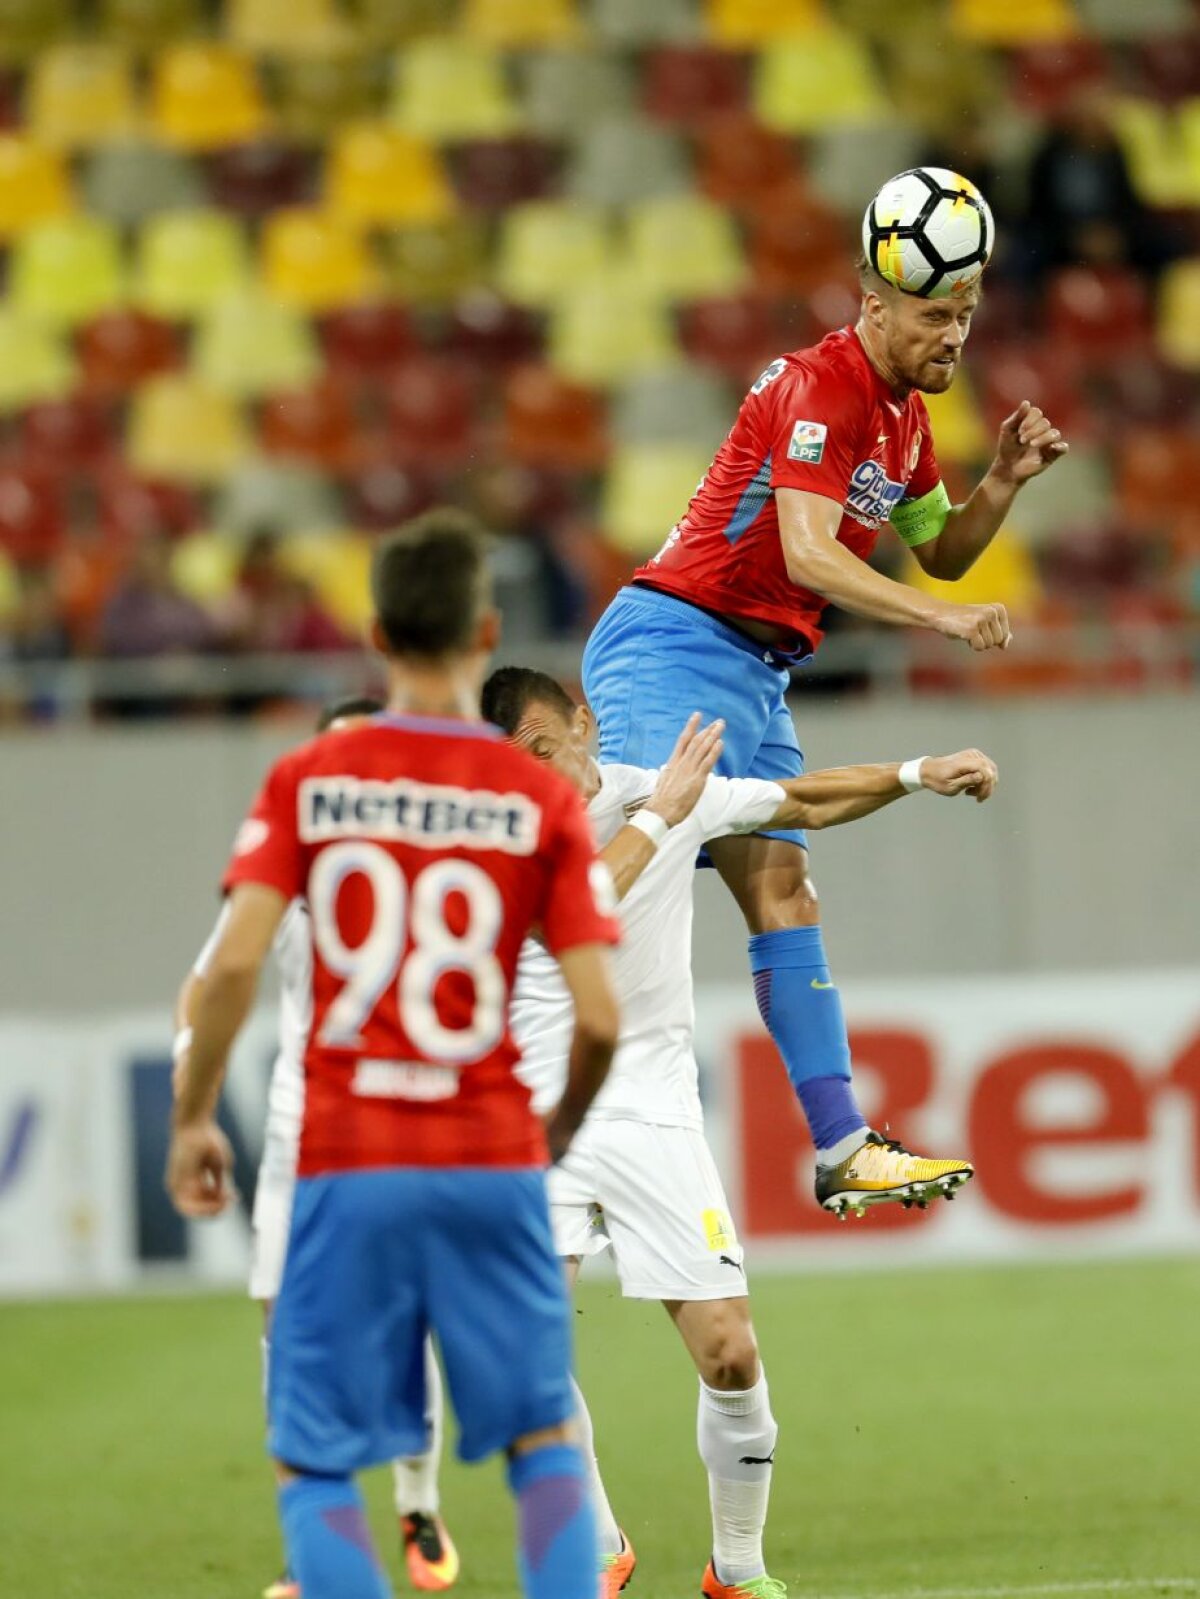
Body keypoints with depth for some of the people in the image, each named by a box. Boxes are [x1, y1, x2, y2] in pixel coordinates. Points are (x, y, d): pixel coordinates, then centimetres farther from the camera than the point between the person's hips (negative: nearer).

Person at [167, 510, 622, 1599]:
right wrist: (561, 1133, 14)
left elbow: (236, 959, -9)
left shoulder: (307, 783, 1)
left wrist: (193, 1118, 3)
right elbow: (599, 1017, -5)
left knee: (314, 1468, 6)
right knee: (546, 1439, 13)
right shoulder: (543, 801, 0)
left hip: (347, 1160, 0)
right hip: (493, 1161, 0)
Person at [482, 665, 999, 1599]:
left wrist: (917, 775, 9)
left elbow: (806, 804, 18)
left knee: (730, 1355, -6)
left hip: (654, 1115, 2)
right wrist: (658, 816, -22)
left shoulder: (675, 791, 2)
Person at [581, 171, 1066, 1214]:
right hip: (675, 646, -9)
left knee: (785, 895, 3)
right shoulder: (820, 388, -17)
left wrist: (1005, 480, 5)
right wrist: (943, 619, -35)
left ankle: (841, 1145, -2)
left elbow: (941, 551, 25)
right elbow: (807, 553, -28)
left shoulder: (905, 414, 13)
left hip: (760, 674, 9)